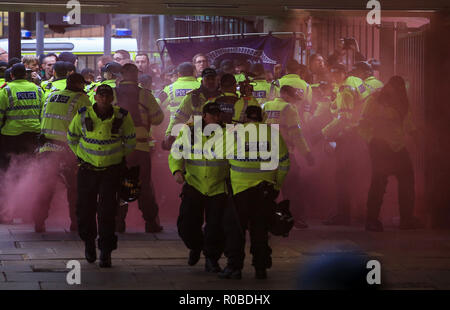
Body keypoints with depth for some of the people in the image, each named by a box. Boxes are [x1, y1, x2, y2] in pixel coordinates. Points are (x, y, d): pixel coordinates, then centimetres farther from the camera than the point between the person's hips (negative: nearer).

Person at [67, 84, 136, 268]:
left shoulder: (122, 117, -8)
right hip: (87, 169, 1)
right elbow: (72, 136, 13)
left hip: (111, 170, -1)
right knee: (85, 209, 6)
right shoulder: (83, 116, -7)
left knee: (107, 211, -8)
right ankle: (89, 241, 32)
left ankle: (106, 253, -3)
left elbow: (130, 140, 10)